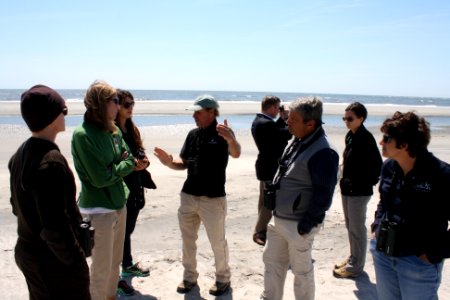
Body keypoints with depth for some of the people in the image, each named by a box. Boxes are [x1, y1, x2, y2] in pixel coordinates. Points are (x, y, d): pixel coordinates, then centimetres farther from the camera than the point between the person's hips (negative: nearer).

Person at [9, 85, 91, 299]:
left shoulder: (21, 154, 3)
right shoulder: (51, 161, -25)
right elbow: (54, 227, -26)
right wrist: (75, 259, -15)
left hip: (28, 251, 9)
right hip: (54, 260, -9)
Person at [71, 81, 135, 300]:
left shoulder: (113, 130, 3)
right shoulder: (82, 135, -18)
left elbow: (130, 161, 8)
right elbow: (100, 177, -20)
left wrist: (119, 166, -11)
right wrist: (124, 164, -6)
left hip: (119, 204, 7)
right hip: (98, 209, -7)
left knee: (115, 261, 20)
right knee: (102, 269, 3)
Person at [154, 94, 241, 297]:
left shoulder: (222, 133, -11)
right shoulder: (193, 134, 7)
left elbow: (236, 154, -31)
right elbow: (184, 164, 11)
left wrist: (231, 139, -54)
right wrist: (169, 162, -11)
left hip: (213, 198, -6)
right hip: (188, 196, 6)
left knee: (217, 242, 7)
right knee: (188, 240, 16)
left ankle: (223, 278, 27)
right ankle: (189, 277, 32)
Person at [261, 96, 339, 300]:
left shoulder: (322, 152, -23)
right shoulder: (297, 141, 6)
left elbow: (323, 194, -22)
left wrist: (307, 224, -19)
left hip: (298, 225, -9)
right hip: (279, 219, 9)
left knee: (301, 270, 9)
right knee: (271, 260, 19)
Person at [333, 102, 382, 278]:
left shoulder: (366, 138, -17)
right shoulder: (350, 136, 9)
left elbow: (377, 164, -19)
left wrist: (367, 183, -13)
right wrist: (345, 180, 11)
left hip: (359, 191, -9)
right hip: (348, 189, 9)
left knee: (357, 229, 1)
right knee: (350, 226, 19)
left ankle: (355, 267, 13)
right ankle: (353, 258, 34)